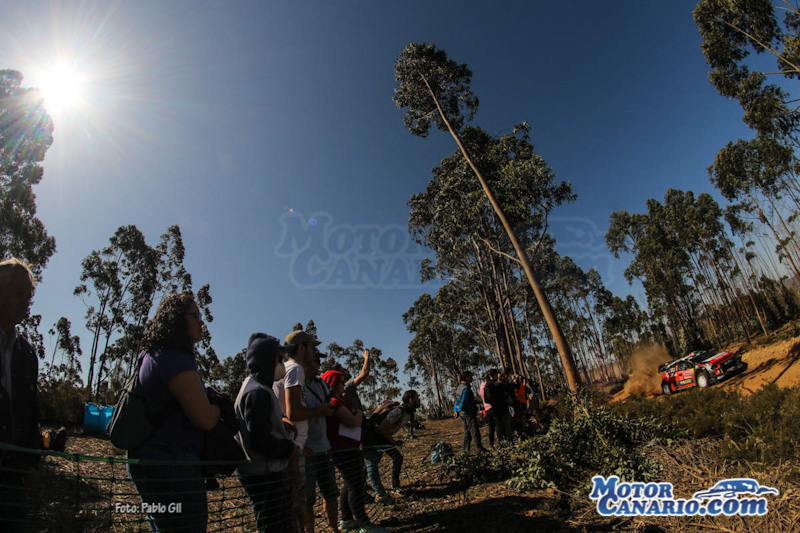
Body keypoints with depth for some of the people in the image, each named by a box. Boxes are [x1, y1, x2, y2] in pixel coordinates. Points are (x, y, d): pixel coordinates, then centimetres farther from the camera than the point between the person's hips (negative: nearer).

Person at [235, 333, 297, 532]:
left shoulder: (257, 386, 12)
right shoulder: (258, 392, -21)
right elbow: (260, 440, -25)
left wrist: (281, 421, 5)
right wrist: (288, 448, -11)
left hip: (267, 472, 11)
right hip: (263, 475, -11)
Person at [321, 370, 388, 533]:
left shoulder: (340, 400, 15)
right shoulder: (334, 402, -18)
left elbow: (357, 422, 18)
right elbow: (353, 422, -25)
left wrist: (357, 415, -1)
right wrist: (359, 413, -7)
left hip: (350, 450, 11)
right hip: (344, 452, -11)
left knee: (350, 486, 19)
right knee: (356, 487, -4)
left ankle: (347, 520, 30)